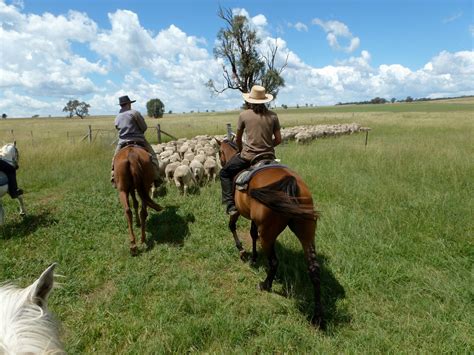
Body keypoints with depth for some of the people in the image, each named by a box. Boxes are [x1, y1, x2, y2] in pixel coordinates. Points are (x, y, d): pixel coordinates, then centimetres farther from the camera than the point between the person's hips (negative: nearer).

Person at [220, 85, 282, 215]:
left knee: (225, 173, 17)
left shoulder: (244, 115, -4)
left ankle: (231, 205, 6)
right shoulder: (273, 115, 1)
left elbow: (238, 139, 7)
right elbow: (278, 139, 2)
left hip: (248, 156, -3)